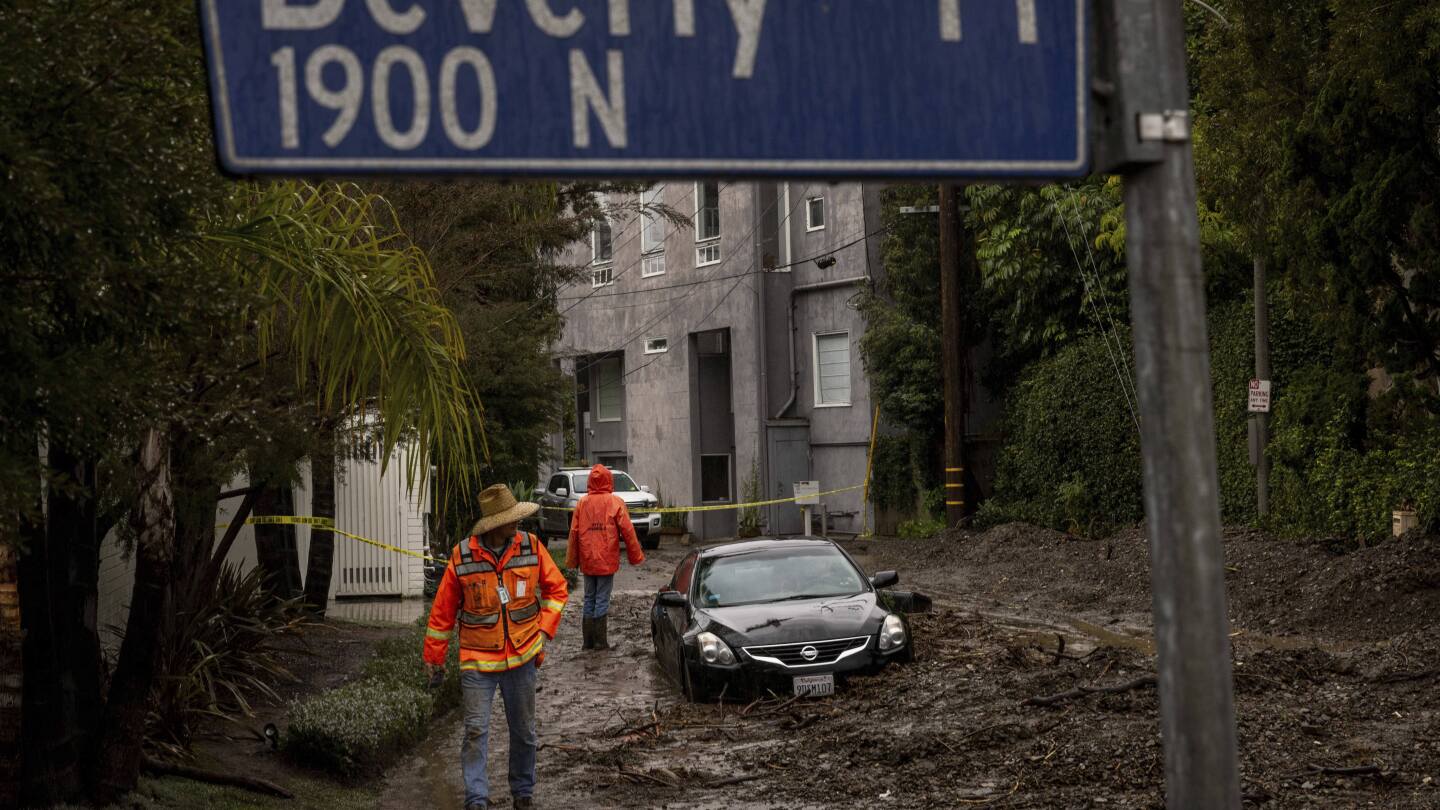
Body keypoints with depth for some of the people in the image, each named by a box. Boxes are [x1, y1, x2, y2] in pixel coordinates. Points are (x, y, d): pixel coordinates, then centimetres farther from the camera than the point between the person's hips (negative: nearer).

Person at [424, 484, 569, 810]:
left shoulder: (531, 547, -6)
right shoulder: (462, 556, -11)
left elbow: (557, 588, 7)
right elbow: (443, 610, -2)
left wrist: (543, 632, -2)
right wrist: (434, 657, 3)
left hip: (522, 657, 2)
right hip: (477, 661, -2)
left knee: (523, 731, 13)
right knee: (476, 730, -6)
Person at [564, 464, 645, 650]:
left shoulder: (582, 503, 2)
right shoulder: (615, 502, -6)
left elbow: (574, 532, 3)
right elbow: (627, 530, -7)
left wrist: (571, 560, 11)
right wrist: (636, 556, 2)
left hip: (587, 561, 3)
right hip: (607, 561, -3)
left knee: (589, 599, 12)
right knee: (602, 600, 2)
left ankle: (588, 640, 14)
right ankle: (600, 641, 2)